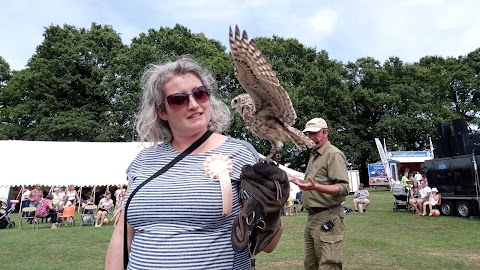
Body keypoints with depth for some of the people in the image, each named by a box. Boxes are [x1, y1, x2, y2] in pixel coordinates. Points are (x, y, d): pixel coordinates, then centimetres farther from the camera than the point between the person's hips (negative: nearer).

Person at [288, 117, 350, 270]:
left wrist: (315, 187, -34)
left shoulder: (334, 154, -10)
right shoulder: (314, 156, 19)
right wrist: (294, 179, 23)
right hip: (312, 218, 9)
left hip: (327, 219, -9)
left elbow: (343, 188, -21)